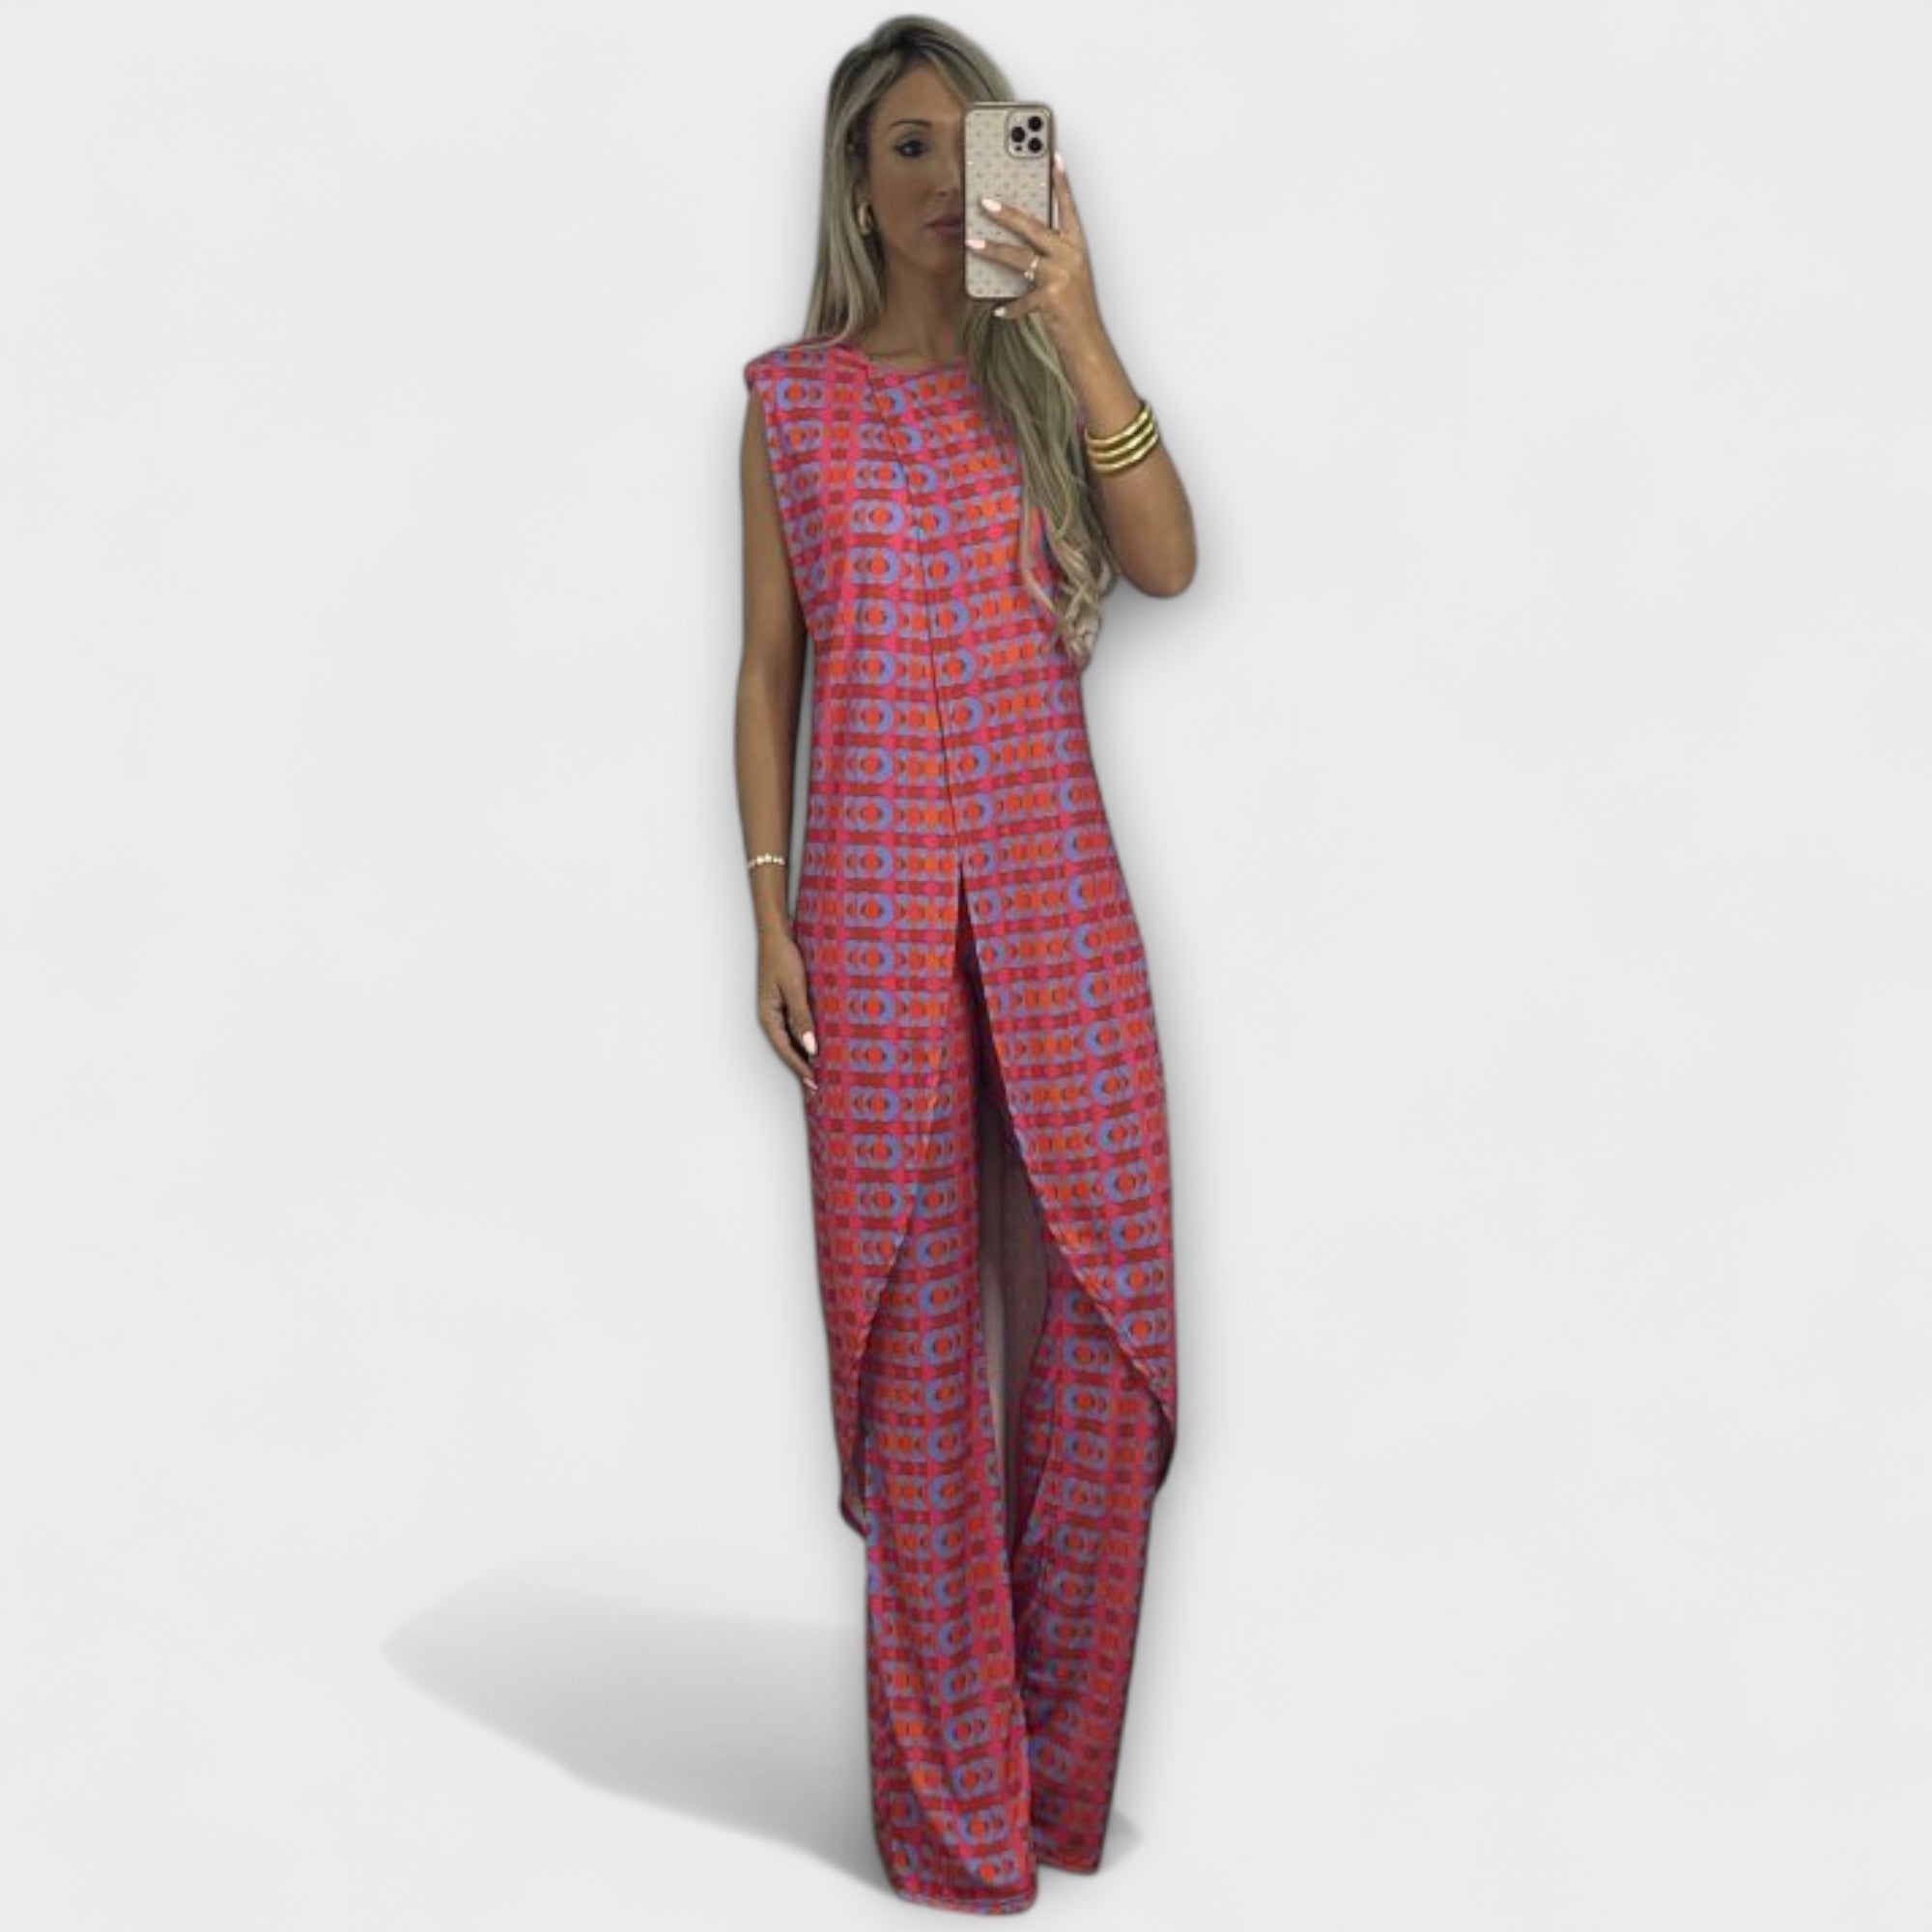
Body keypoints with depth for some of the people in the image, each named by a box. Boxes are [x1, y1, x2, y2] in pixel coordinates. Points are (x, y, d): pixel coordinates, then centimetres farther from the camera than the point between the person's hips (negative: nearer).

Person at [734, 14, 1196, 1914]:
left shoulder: (1044, 379, 11)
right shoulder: (793, 397, 10)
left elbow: (1169, 562, -6)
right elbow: (768, 666, 8)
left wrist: (1078, 333, -11)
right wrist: (770, 907, 0)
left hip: (1054, 884, 2)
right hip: (874, 892, -1)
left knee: (1094, 1296, 1)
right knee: (913, 1318, 1)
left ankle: (1063, 1766, 18)